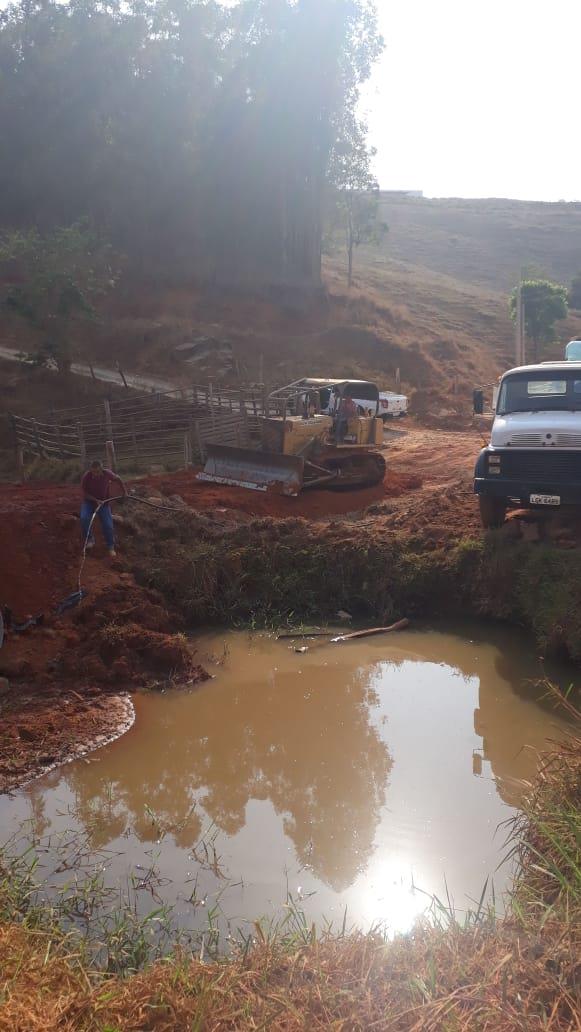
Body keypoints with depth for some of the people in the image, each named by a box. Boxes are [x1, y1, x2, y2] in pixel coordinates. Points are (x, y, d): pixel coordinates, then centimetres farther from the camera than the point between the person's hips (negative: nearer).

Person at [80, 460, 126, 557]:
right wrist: (96, 501, -26)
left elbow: (118, 479, 0)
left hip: (103, 502, 1)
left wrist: (124, 492, 10)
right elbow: (84, 493, -14)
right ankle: (89, 540, -4)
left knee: (108, 525, -5)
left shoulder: (107, 474, -21)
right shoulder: (86, 477, -24)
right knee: (84, 518, -26)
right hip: (89, 501, -1)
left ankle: (111, 547, 15)